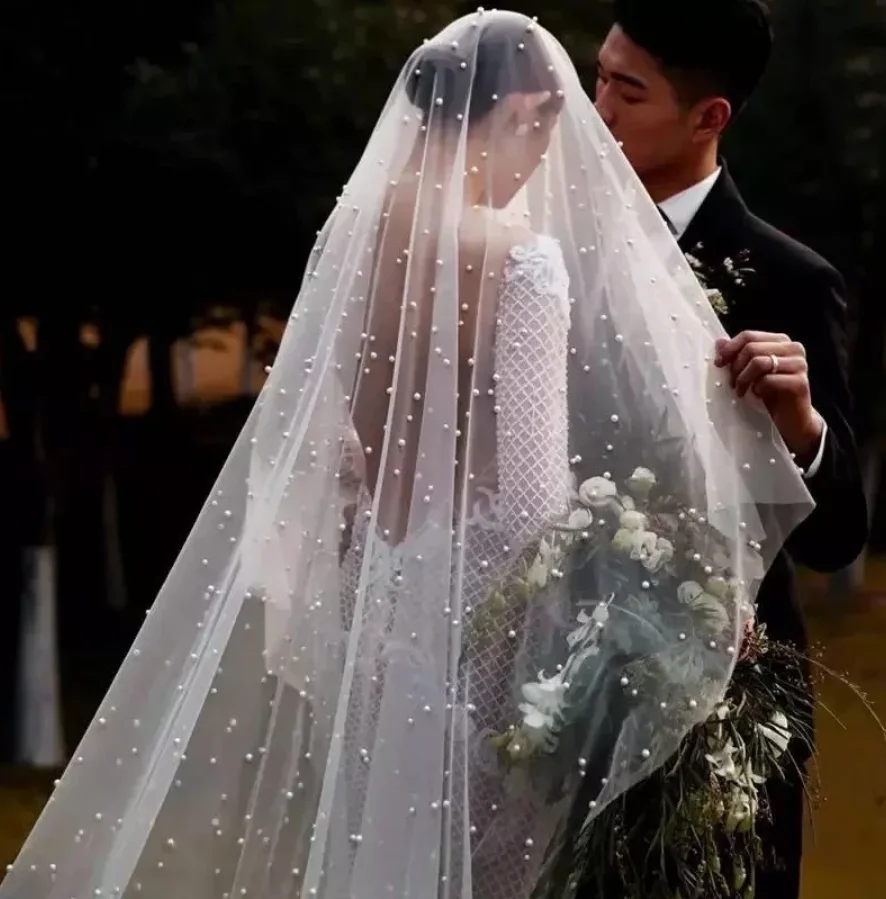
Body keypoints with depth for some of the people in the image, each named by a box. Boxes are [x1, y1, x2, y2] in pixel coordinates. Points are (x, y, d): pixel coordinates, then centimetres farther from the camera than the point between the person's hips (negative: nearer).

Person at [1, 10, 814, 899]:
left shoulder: (357, 232, 2)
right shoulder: (524, 261, -16)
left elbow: (302, 430, 7)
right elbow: (533, 476, -16)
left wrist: (299, 589, 16)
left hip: (362, 579, 6)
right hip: (470, 587, -6)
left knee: (364, 817, 17)